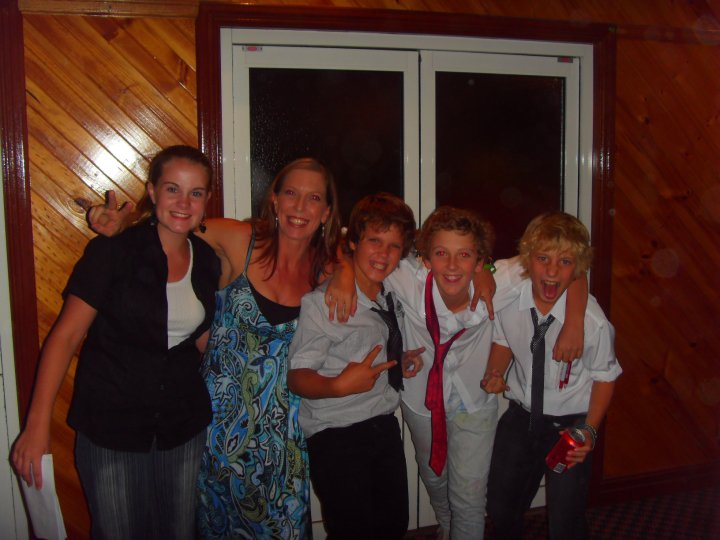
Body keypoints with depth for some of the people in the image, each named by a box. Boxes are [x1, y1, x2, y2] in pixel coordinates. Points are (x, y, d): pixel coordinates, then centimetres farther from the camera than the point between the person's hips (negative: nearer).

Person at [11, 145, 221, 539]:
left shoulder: (207, 262, 3)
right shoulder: (113, 251, -12)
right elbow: (66, 335, -13)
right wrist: (38, 423, -18)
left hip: (183, 428, 4)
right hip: (111, 429, -4)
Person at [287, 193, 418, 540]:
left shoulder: (393, 299, 6)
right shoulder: (321, 302, -17)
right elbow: (297, 376, -16)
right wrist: (339, 386, -33)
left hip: (386, 428, 7)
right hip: (338, 437, -7)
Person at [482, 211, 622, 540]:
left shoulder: (593, 321, -26)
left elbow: (604, 377, -9)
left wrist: (589, 430, -17)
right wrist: (494, 373, -14)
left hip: (570, 425, -3)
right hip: (520, 417, 3)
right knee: (500, 508, 21)